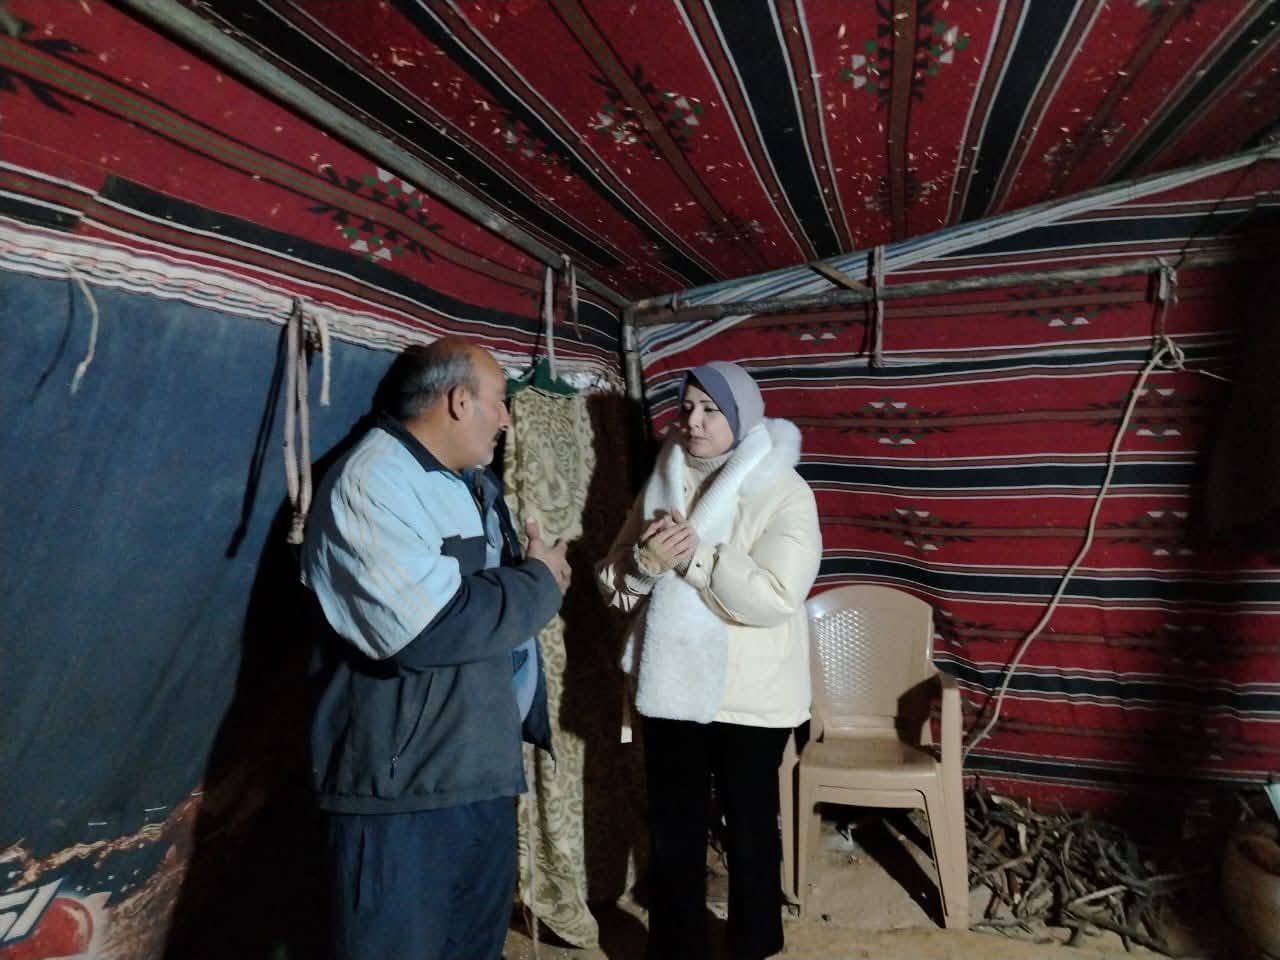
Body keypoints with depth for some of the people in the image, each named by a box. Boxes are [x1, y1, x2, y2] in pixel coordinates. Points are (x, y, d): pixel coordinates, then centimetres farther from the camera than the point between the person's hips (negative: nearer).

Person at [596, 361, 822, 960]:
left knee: (750, 831, 15)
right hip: (671, 688, 4)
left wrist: (694, 556, -22)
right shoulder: (661, 484, 4)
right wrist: (646, 560, -17)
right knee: (672, 835, 15)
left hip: (750, 698, -4)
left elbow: (775, 599, -23)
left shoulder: (784, 494, -11)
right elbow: (613, 585, 4)